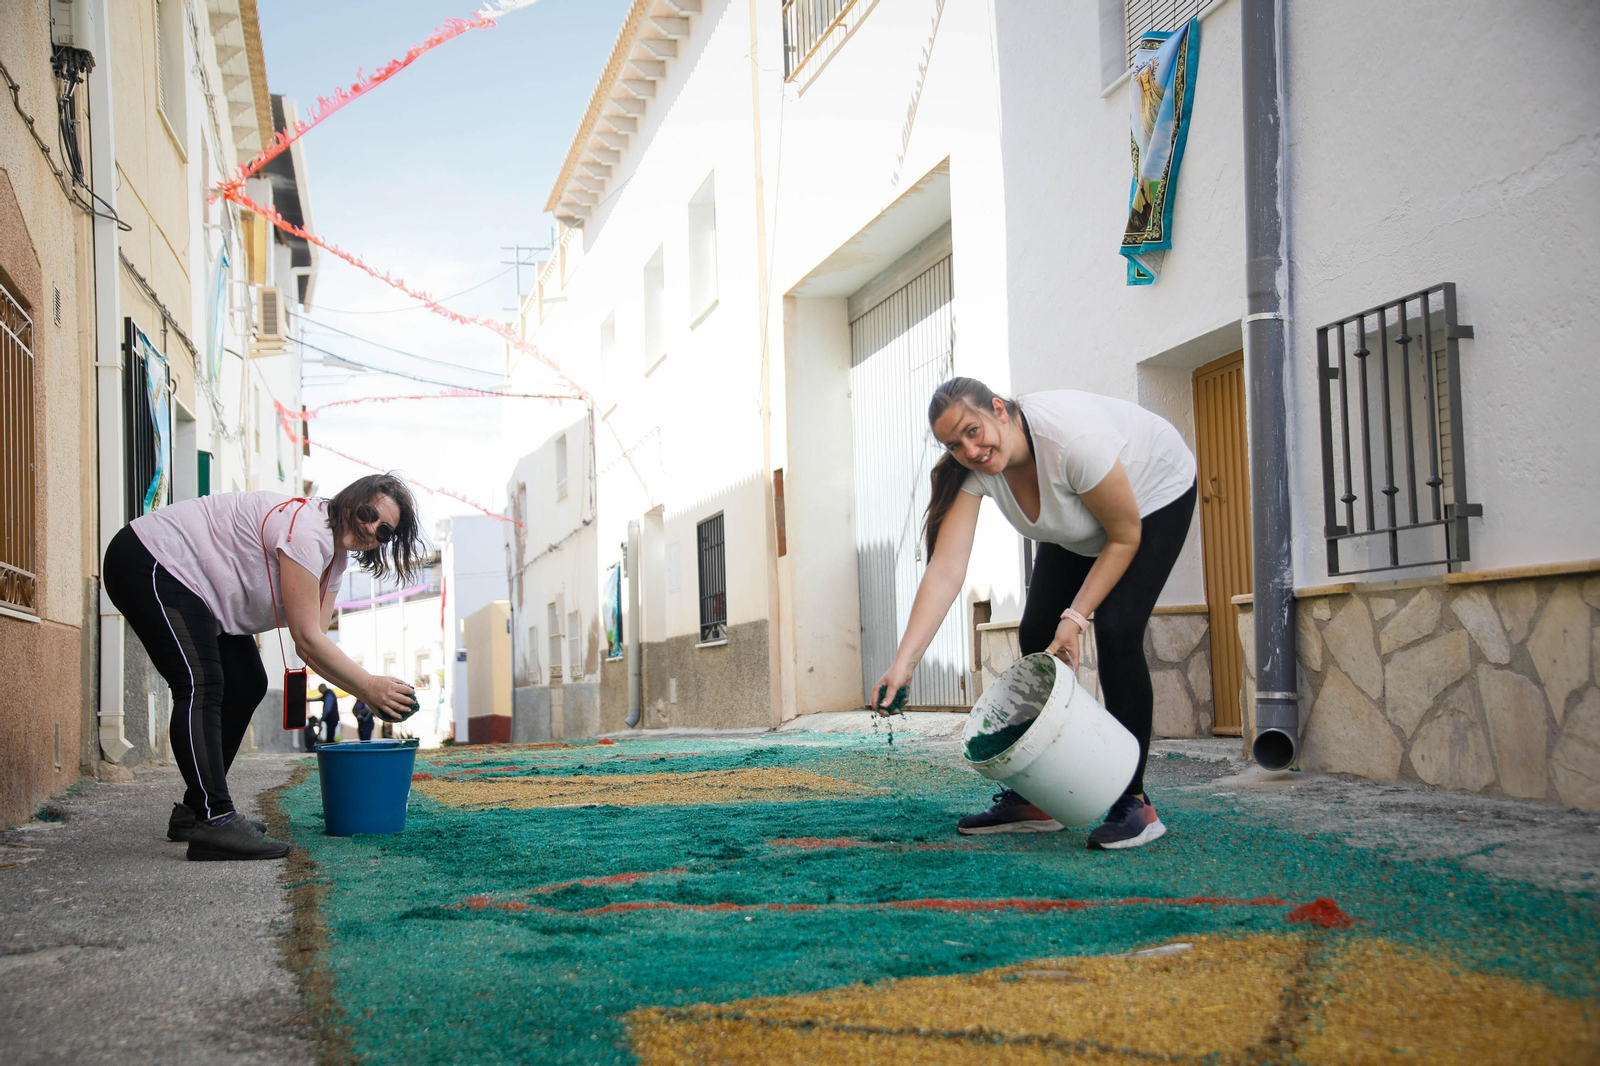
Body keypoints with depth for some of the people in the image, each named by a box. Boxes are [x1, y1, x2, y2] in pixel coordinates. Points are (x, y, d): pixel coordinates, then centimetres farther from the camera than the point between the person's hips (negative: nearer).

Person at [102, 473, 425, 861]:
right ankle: (212, 821, -29)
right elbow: (307, 640, -25)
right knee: (202, 686, -23)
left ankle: (194, 811, 16)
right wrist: (370, 686, -18)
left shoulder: (334, 556, 6)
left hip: (191, 584, 11)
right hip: (149, 566, -11)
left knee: (246, 686, 10)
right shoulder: (306, 528, -25)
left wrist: (368, 694, -11)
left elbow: (313, 645, -1)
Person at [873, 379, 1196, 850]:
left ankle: (1133, 802, -14)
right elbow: (944, 570, -30)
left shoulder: (1072, 438, -40)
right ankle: (1032, 800, 7)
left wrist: (1075, 618, -27)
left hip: (1154, 496, -6)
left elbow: (1125, 537, -26)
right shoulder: (971, 469, -24)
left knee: (1117, 630, -22)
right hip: (1077, 528, 6)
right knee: (1036, 636, -3)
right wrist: (903, 663, -38)